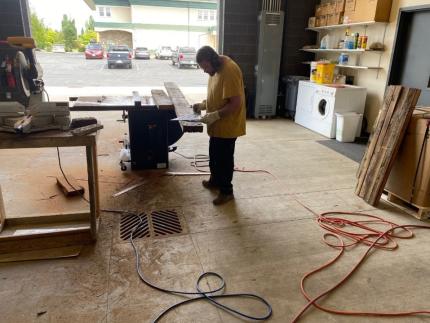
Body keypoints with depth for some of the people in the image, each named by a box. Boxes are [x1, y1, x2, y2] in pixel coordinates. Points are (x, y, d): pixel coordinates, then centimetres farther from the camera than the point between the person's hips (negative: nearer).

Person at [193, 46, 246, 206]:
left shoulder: (229, 71, -25)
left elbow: (236, 103, -27)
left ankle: (227, 191, 19)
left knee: (225, 158, 3)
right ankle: (215, 180, 41)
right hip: (217, 124, 9)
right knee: (214, 155, 21)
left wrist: (215, 115, -27)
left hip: (228, 125, -9)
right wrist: (204, 104, 5)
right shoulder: (216, 69, 6)